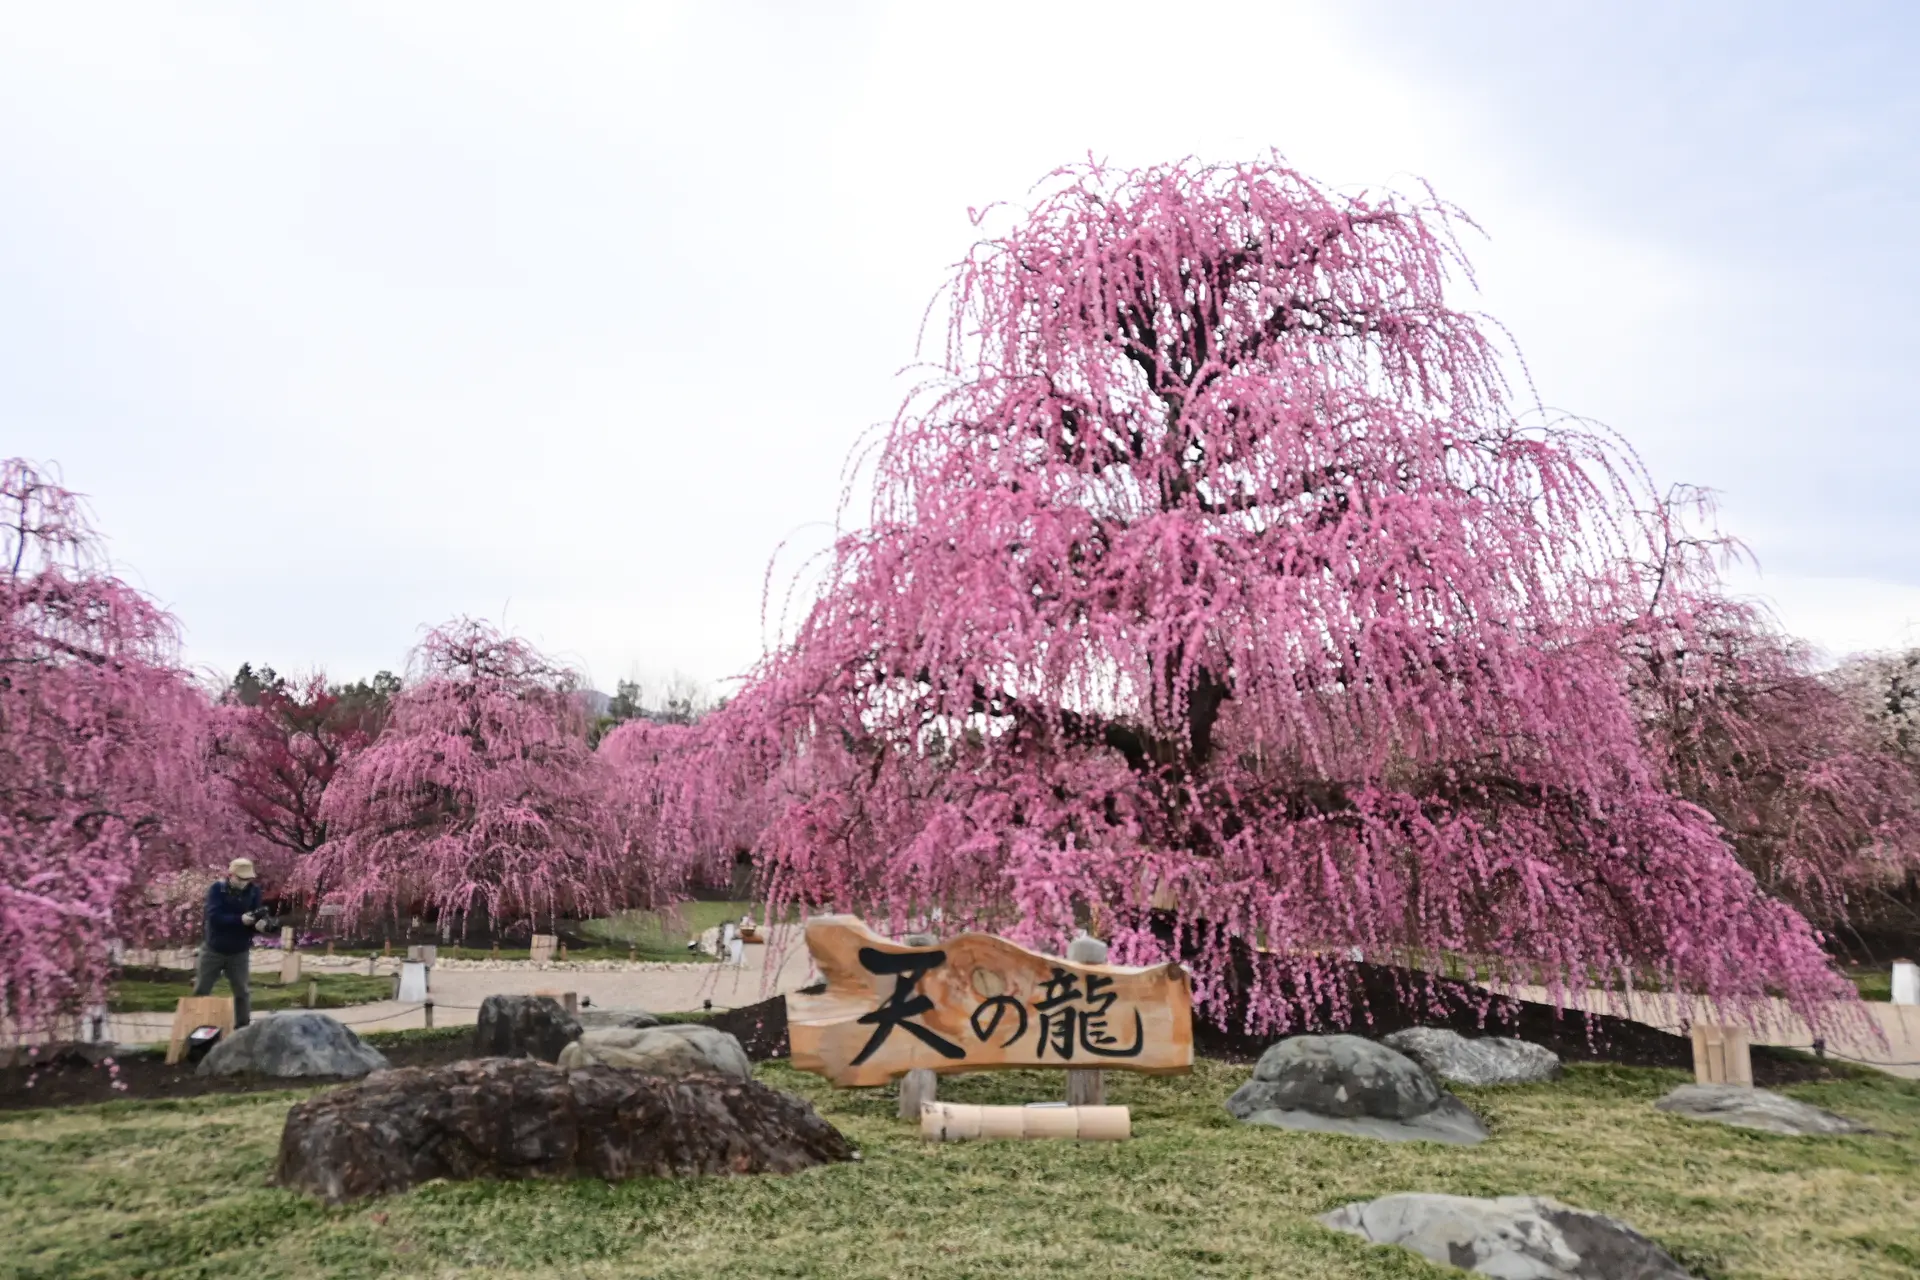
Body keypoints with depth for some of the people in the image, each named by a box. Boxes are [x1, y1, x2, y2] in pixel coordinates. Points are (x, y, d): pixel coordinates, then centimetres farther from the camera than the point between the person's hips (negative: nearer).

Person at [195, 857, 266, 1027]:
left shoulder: (254, 890, -6)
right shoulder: (217, 888, -14)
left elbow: (260, 914, -7)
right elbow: (214, 916, -24)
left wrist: (261, 922, -32)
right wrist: (240, 919, -36)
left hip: (240, 952, 1)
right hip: (214, 949, -1)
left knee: (242, 992, 6)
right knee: (201, 991, 10)